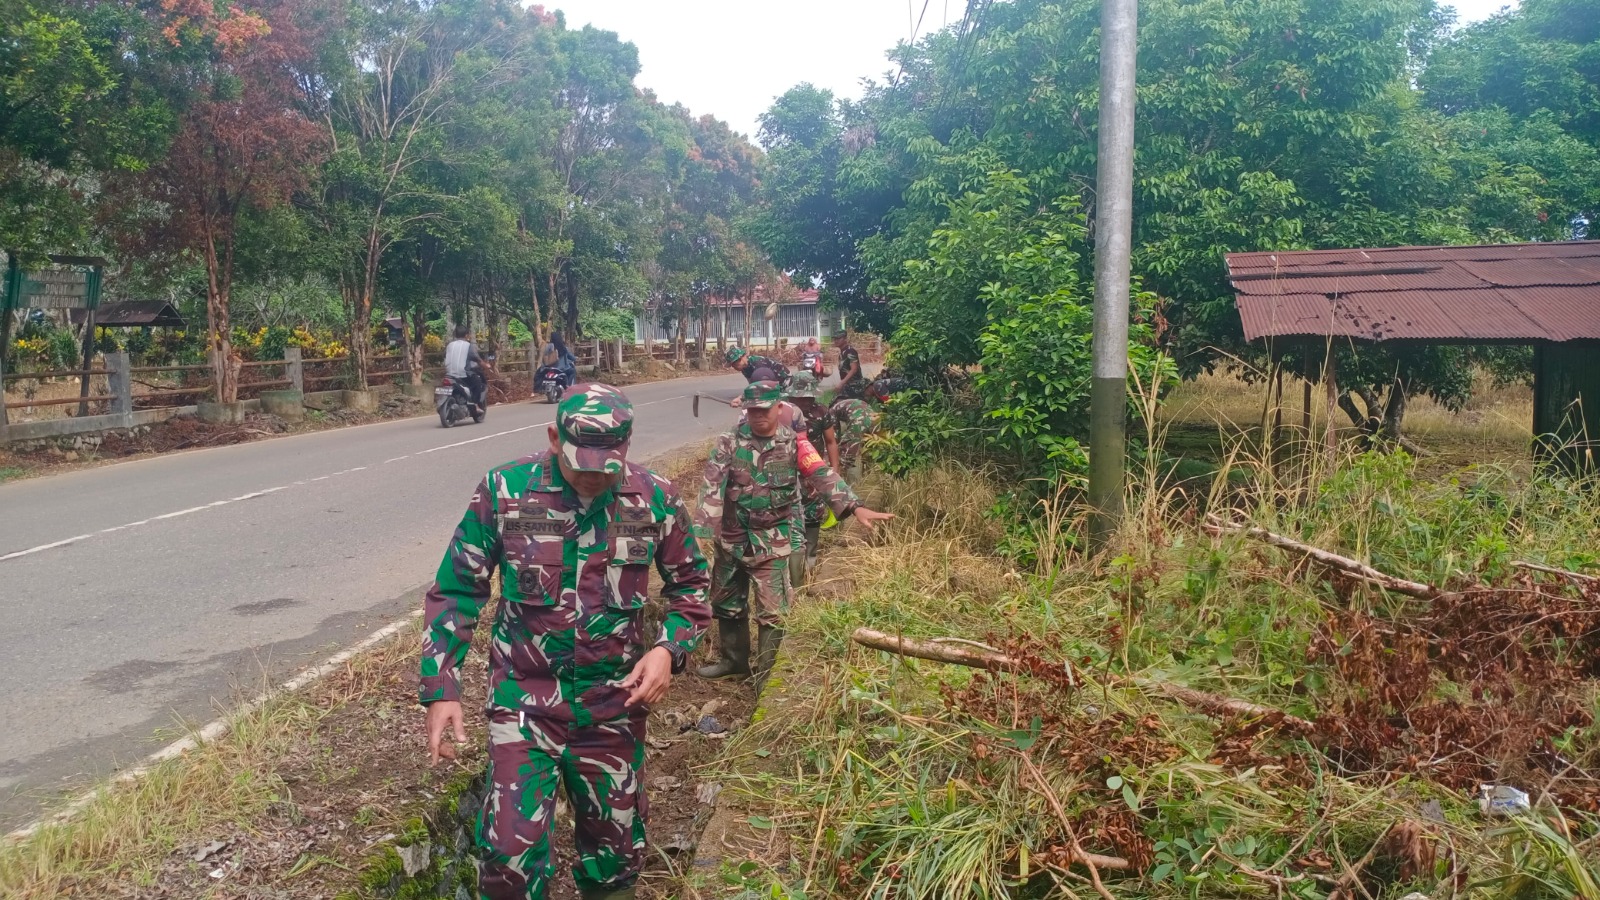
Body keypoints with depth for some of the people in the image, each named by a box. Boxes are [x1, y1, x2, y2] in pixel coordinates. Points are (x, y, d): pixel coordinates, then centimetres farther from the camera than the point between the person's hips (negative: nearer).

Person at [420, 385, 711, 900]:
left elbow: (690, 587, 6)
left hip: (615, 701, 2)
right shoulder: (504, 491, -11)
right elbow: (456, 591, -2)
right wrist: (440, 689, -7)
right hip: (524, 696, -1)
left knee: (617, 848, 15)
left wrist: (669, 649, -12)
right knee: (510, 849, -11)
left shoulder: (656, 499, -8)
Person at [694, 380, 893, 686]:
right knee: (726, 603, 18)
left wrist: (855, 506, -33)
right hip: (731, 539, 3)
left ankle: (765, 675, 15)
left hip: (772, 543, -2)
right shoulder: (730, 442, -5)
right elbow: (712, 485, -13)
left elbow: (823, 477, -18)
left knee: (772, 612, 0)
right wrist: (702, 529, -26)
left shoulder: (794, 444, -7)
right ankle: (733, 659, 38)